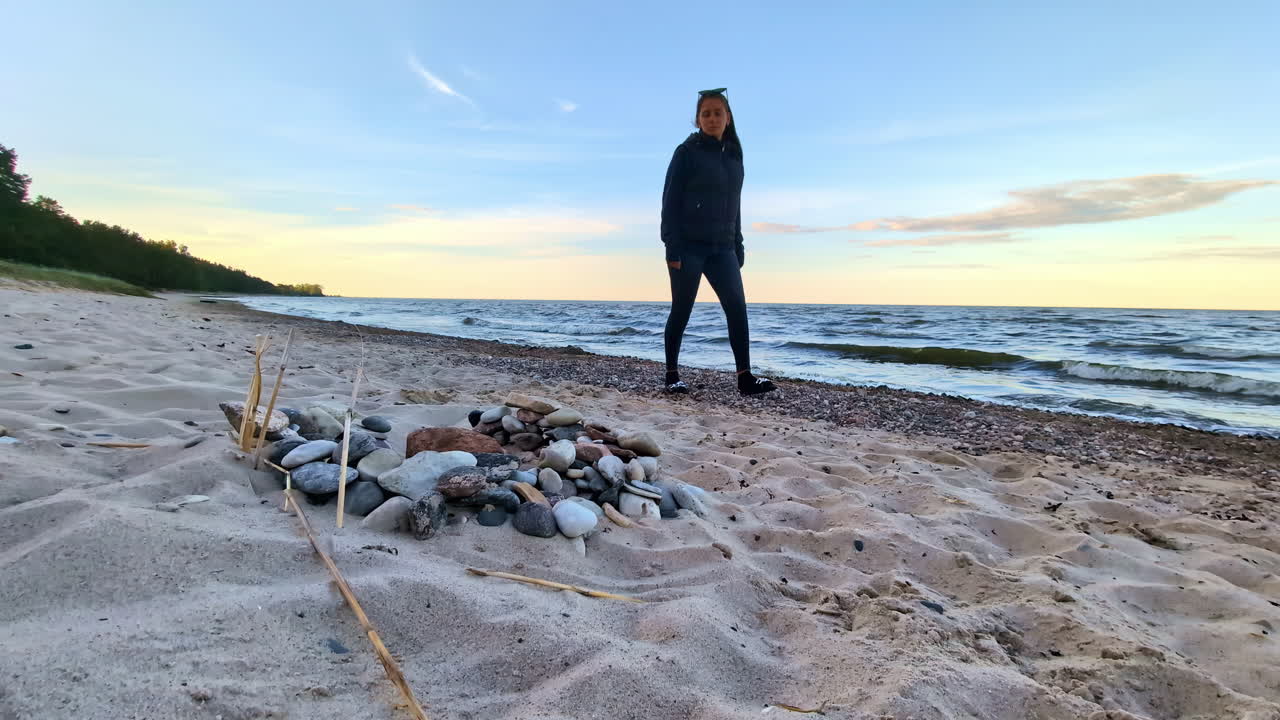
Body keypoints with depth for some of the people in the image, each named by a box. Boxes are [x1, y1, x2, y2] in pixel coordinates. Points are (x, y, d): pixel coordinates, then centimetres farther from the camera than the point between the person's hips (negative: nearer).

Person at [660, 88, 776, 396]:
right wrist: (672, 248, -16)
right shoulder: (687, 152, -2)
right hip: (688, 246, -5)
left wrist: (738, 246, 13)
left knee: (737, 307, -7)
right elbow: (670, 201, -7)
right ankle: (672, 375, 12)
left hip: (722, 248, 5)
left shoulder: (734, 157, 15)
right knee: (681, 311, 0)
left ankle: (744, 377, -7)